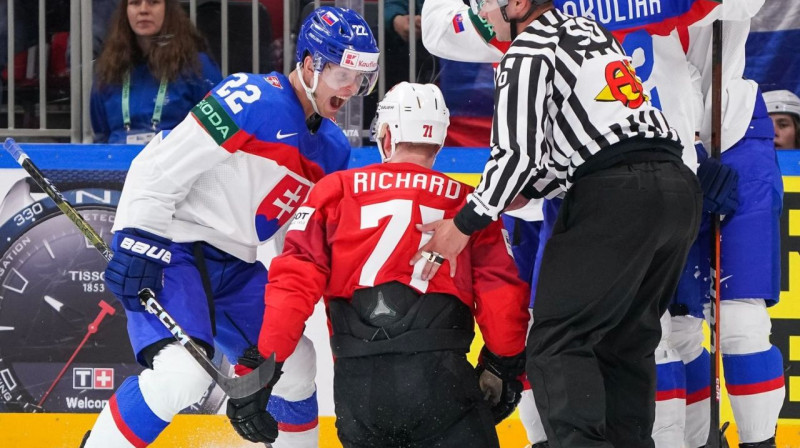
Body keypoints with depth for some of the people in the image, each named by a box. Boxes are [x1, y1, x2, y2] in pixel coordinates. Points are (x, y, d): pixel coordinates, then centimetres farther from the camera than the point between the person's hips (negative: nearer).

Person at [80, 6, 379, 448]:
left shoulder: (331, 147, 10)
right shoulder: (252, 100, -18)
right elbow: (158, 168, -21)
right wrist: (135, 243, -24)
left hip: (235, 267, 9)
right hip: (174, 250, -9)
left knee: (296, 365, 12)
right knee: (182, 373, -27)